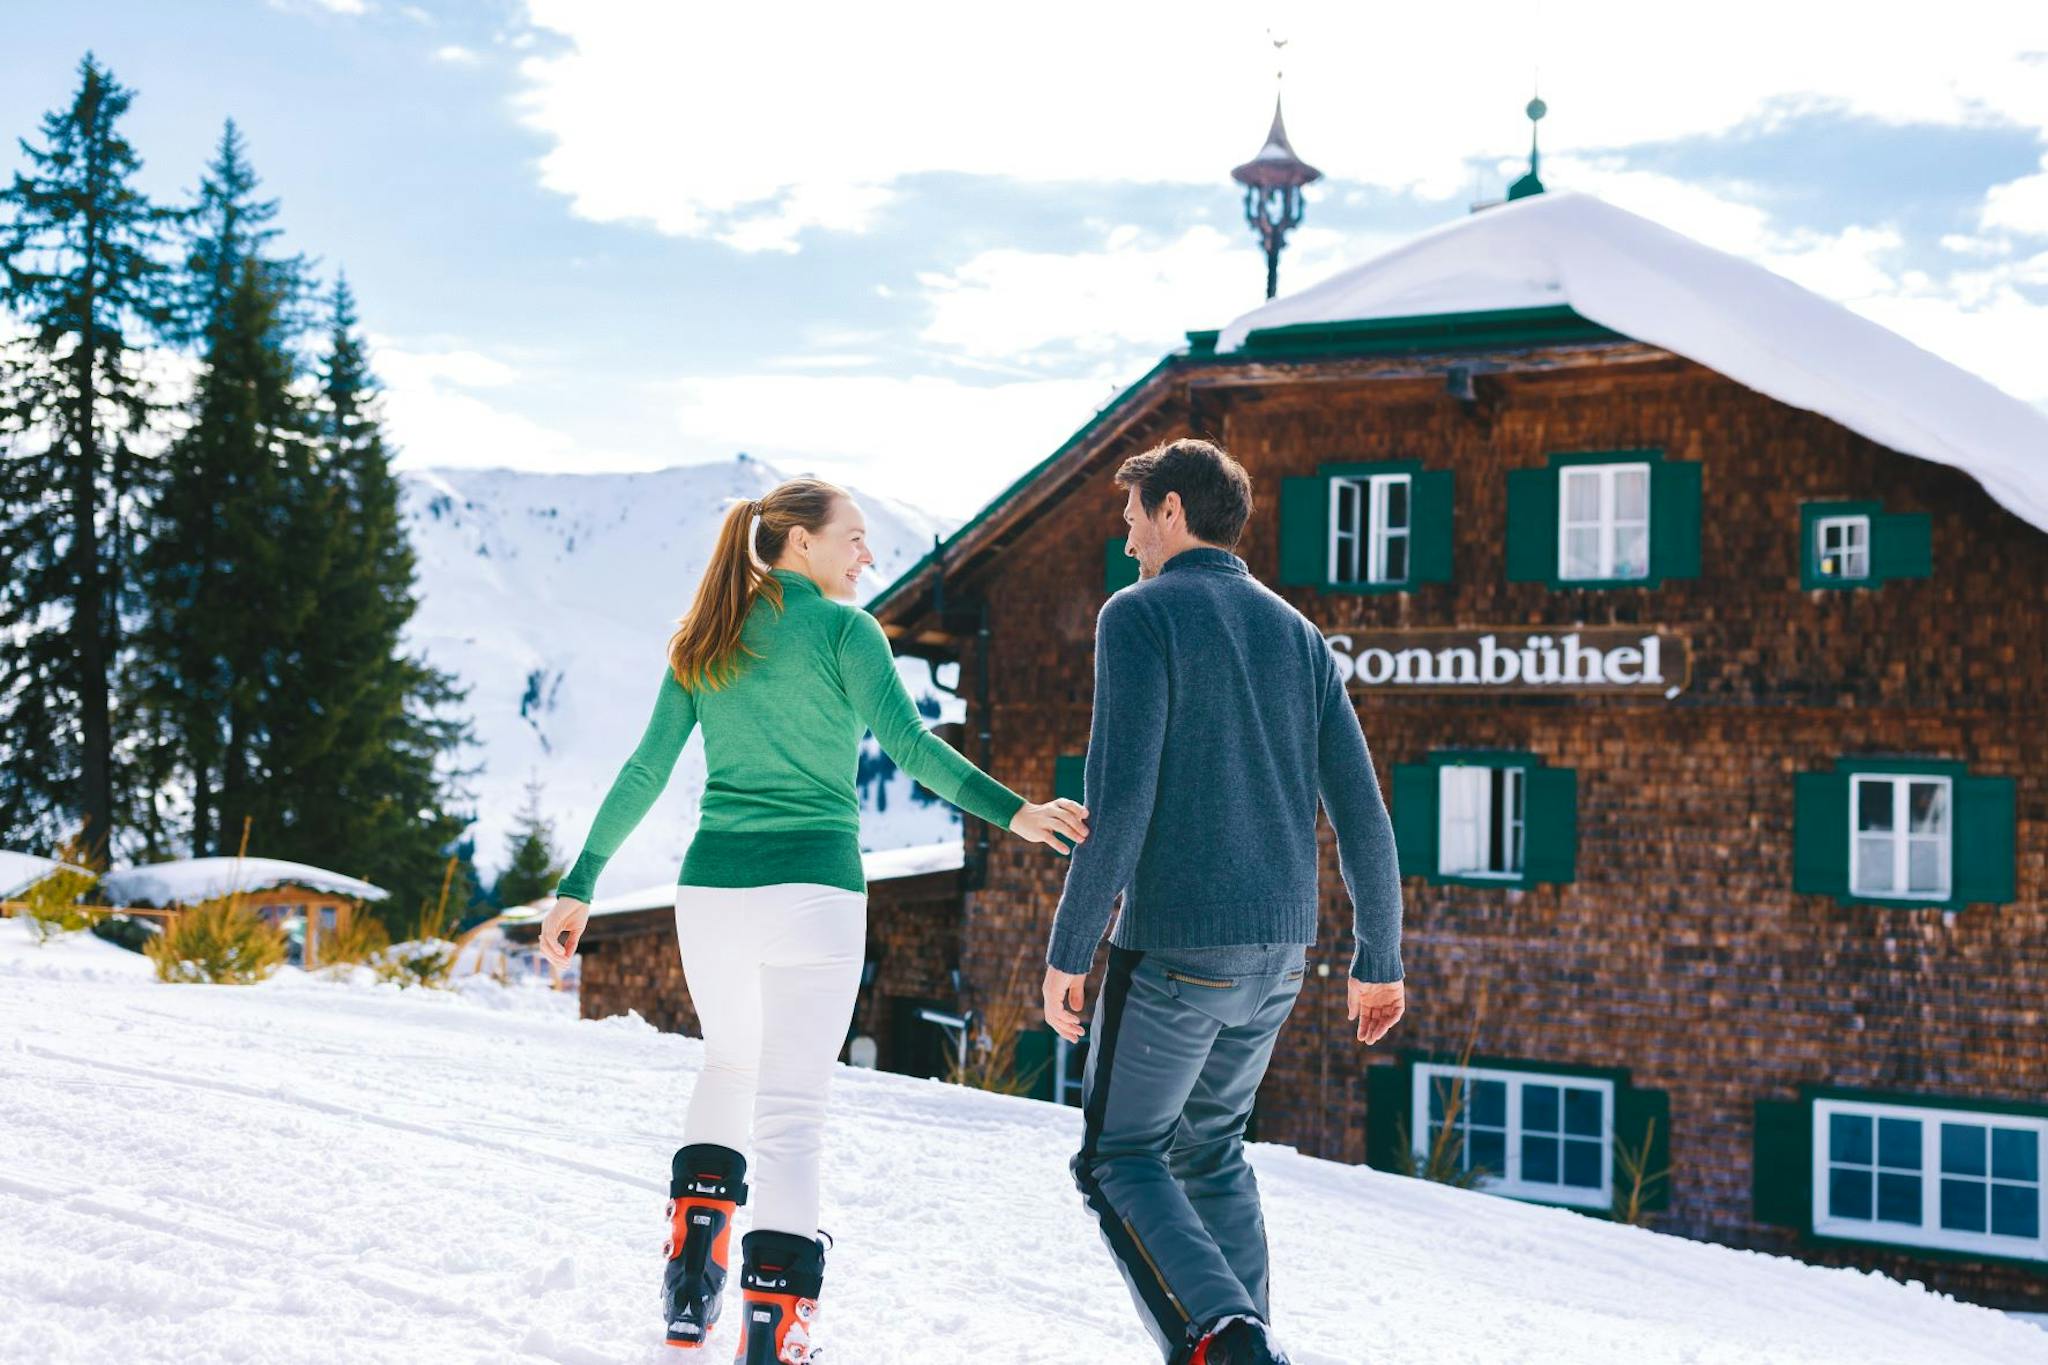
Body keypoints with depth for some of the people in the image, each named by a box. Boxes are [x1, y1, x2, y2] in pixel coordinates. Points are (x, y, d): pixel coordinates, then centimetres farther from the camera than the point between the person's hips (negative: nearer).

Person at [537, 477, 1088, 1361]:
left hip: (711, 888, 5)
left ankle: (691, 1274, 20)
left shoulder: (702, 643, 11)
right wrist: (1010, 811, -26)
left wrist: (581, 883, 11)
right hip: (812, 891, -5)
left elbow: (645, 773, 8)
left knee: (730, 1064, 27)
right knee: (791, 1113, 0)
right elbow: (906, 742, -18)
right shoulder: (843, 629, -4)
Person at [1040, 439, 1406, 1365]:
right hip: (1279, 951, 7)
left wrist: (1068, 948, -12)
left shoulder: (1141, 614, -6)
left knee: (1119, 1158, 5)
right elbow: (1361, 812, 10)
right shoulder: (1297, 632, 14)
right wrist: (1378, 959, 16)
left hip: (1174, 946, -7)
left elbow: (1119, 799, -16)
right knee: (1211, 1151, 22)